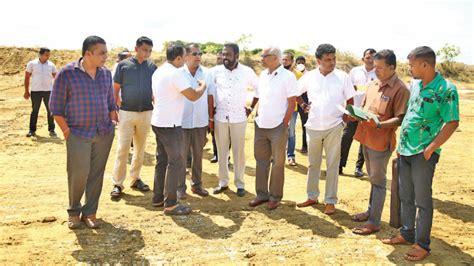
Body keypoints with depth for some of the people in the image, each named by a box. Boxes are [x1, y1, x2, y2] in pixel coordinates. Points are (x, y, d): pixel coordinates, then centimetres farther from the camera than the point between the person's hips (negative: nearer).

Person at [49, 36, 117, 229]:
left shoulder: (106, 74, 7)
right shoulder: (67, 73, -7)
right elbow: (56, 106, -4)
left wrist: (114, 122, 8)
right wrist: (66, 131, -7)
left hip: (104, 133, 4)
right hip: (78, 134, -4)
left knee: (97, 174, 6)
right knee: (78, 174, -4)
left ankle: (90, 212, 21)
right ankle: (74, 211, 20)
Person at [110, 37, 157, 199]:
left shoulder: (152, 67, 5)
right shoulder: (123, 65, -2)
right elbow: (116, 88, 1)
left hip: (146, 113, 3)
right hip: (127, 112, -3)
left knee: (140, 148, 12)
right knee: (122, 148, -3)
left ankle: (135, 178, 26)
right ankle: (117, 184, 5)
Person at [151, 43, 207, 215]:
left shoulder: (158, 71, 12)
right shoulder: (175, 73, -18)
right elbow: (193, 96, -17)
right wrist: (203, 86, 2)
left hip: (158, 122, 9)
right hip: (170, 125, -9)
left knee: (162, 161, 15)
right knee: (176, 163, -2)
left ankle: (158, 198, 23)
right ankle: (170, 204, 3)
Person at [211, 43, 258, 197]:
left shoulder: (247, 72, -3)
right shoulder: (216, 71, 0)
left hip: (239, 118, -1)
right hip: (220, 117, 2)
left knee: (239, 152, 5)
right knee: (221, 151, 9)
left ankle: (240, 183, 17)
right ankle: (223, 182, 21)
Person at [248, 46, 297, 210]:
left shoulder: (288, 76, -8)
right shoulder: (263, 75, 11)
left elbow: (292, 103, -9)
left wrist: (284, 124, -11)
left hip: (277, 127, -6)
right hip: (260, 126, 6)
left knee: (277, 163, 4)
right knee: (261, 161, 11)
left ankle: (275, 197, 14)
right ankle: (261, 194, 22)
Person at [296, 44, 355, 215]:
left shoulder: (343, 77, -5)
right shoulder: (309, 77, 0)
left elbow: (350, 100, 4)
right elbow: (295, 93, 14)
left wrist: (345, 117, -6)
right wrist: (303, 106, 2)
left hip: (334, 127, -2)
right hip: (313, 127, 2)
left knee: (332, 165, 4)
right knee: (313, 164, 13)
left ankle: (330, 201, 14)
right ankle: (312, 196, 27)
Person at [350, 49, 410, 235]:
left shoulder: (400, 89, -13)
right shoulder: (372, 85, 10)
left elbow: (400, 119, -16)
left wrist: (379, 124, -29)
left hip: (381, 141, -7)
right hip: (366, 138, 7)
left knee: (378, 181, 1)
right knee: (372, 178, 20)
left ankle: (374, 222, 10)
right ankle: (371, 211, 34)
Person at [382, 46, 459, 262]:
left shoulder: (446, 90, -15)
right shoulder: (415, 86, 8)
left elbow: (452, 123, -15)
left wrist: (430, 148, -18)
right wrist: (401, 142, 14)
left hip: (423, 154, -7)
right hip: (405, 150, 7)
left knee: (422, 200, 3)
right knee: (405, 197, 17)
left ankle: (422, 244, 16)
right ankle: (407, 234, 32)